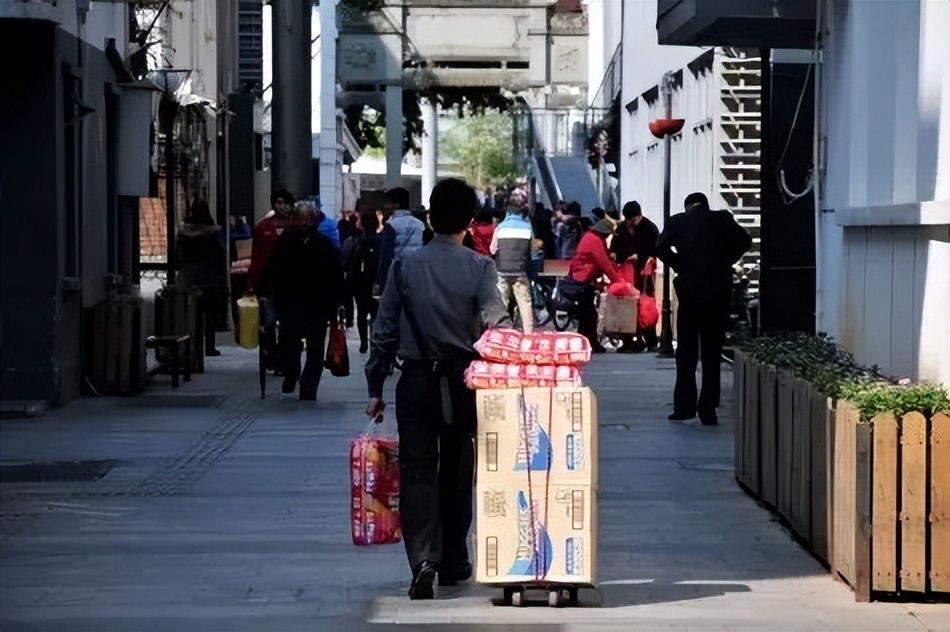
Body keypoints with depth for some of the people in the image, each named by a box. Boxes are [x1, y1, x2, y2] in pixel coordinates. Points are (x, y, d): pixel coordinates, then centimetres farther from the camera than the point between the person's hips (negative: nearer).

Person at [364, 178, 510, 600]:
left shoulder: (406, 266, -2)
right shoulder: (480, 267, -5)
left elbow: (384, 331, 1)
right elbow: (497, 323, -19)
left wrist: (375, 386, 8)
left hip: (416, 381, 0)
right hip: (463, 382, 1)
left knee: (417, 473, -1)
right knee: (457, 475, 14)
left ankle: (423, 560, -19)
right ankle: (453, 563, 24)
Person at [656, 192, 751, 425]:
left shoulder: (678, 222, 2)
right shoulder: (722, 220, 4)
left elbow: (661, 248, -10)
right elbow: (744, 241, -3)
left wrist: (679, 266, 2)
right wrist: (727, 261, 6)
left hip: (690, 291, -1)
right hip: (719, 293, 1)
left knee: (686, 351, 9)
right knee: (712, 353, 6)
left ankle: (684, 406, 5)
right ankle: (708, 410, 3)